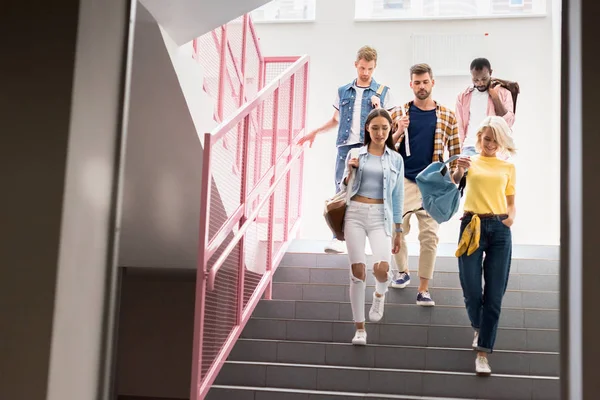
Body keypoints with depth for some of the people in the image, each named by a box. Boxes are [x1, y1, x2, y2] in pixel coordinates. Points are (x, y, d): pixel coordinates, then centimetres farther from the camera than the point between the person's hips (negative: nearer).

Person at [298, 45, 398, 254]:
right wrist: (315, 132, 22)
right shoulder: (343, 92, 16)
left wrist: (378, 109, -8)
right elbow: (335, 120, 27)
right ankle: (338, 238, -2)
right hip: (346, 147, 3)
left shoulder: (383, 92, 8)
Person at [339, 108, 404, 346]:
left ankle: (379, 294, 19)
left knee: (382, 268, -19)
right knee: (357, 271, -3)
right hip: (355, 213, 0)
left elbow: (397, 196, 10)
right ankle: (359, 328, 8)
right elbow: (344, 188, 13)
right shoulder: (355, 154, 6)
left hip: (381, 217, 0)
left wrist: (398, 231, 9)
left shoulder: (396, 159, 7)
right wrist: (349, 173, -8)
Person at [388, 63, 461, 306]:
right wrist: (399, 131, -16)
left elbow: (455, 152, 5)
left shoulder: (447, 117, 2)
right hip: (403, 181, 1)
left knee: (430, 236, -6)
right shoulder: (399, 113, 3)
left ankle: (423, 290, 0)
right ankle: (402, 272, 34)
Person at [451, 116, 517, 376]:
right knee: (471, 291, 1)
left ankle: (483, 353, 2)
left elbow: (511, 202, 18)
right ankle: (479, 328, 33)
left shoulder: (508, 167, 14)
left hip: (500, 229, 1)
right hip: (472, 226, -1)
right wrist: (459, 170, -28)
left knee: (494, 295, -3)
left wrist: (511, 216, -4)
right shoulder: (470, 161, 8)